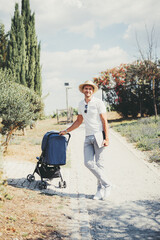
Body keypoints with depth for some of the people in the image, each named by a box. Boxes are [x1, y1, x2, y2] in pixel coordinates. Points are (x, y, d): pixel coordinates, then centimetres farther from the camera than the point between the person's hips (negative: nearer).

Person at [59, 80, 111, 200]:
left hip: (99, 135, -5)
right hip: (88, 137, 5)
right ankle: (106, 184, 4)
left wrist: (106, 138, -14)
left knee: (99, 163, -5)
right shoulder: (81, 104, 15)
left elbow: (104, 121, -6)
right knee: (88, 162, -6)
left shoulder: (98, 103, -3)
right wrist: (66, 131, 26)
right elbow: (79, 121, 26)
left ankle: (103, 188, 8)